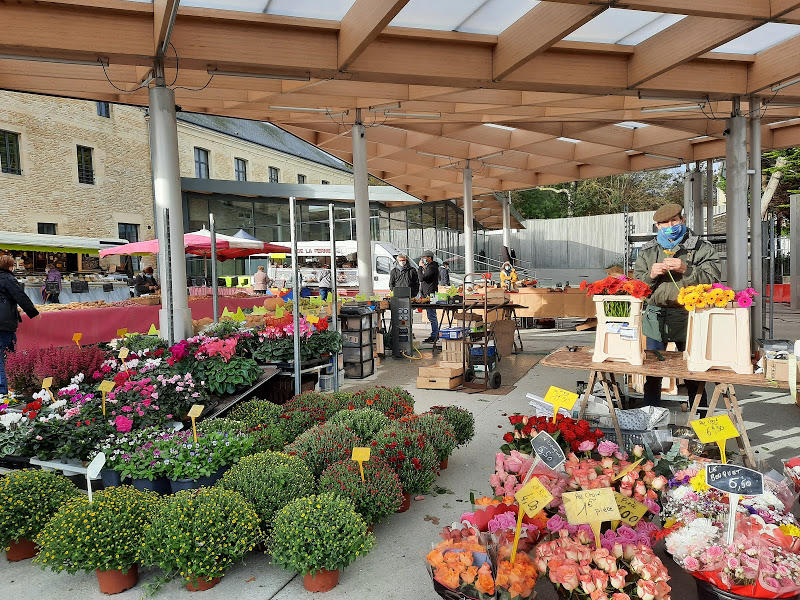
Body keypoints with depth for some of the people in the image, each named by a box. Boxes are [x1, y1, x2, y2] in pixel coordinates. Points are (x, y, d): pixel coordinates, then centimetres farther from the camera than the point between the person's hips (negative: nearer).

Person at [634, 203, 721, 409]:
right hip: (656, 318, 3)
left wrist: (686, 270, -18)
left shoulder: (702, 249, 5)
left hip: (689, 317, -2)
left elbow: (711, 280, -6)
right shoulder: (648, 251, 14)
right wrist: (651, 275, -8)